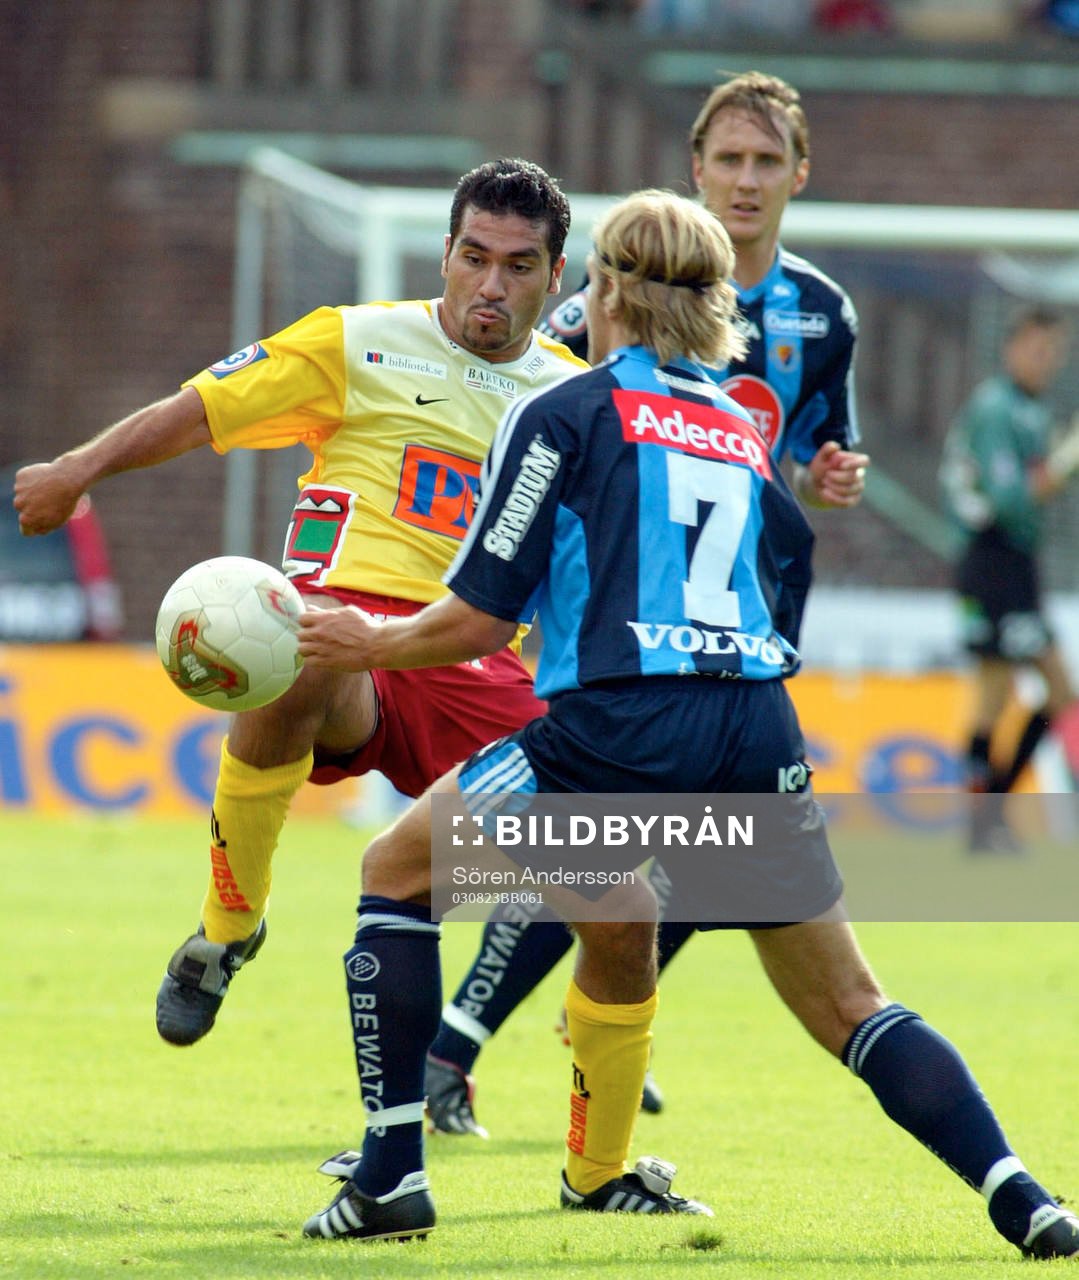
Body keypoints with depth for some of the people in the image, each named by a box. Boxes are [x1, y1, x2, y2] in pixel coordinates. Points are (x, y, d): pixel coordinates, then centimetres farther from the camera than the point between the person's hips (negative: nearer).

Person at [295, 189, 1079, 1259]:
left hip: (616, 732, -5)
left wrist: (368, 644, 19)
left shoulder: (562, 415, 6)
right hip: (760, 745, 5)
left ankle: (390, 1179, 8)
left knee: (395, 871, 17)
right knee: (851, 1010, 14)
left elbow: (478, 619, 1)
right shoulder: (748, 438, 23)